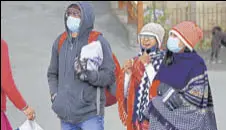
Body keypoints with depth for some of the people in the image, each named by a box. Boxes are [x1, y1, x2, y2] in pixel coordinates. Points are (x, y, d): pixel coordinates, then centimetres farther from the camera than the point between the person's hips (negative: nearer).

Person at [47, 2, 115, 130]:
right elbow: (52, 73, 21)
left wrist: (88, 74, -24)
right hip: (66, 114, 5)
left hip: (90, 115, -5)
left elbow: (110, 76, -8)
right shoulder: (60, 42, 10)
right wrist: (54, 94, 5)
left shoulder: (98, 42, -6)